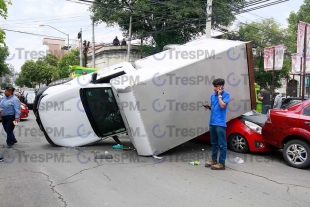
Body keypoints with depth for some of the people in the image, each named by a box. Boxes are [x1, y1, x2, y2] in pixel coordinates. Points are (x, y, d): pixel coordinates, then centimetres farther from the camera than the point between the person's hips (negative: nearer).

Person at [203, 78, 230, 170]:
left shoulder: (226, 94, -5)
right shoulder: (213, 95, 13)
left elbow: (222, 106, -18)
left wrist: (219, 95, -10)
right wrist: (208, 107, 2)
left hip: (220, 123, -7)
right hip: (212, 122, 7)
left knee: (222, 144, -1)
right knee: (214, 143, 16)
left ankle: (221, 163, 4)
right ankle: (214, 160, 27)